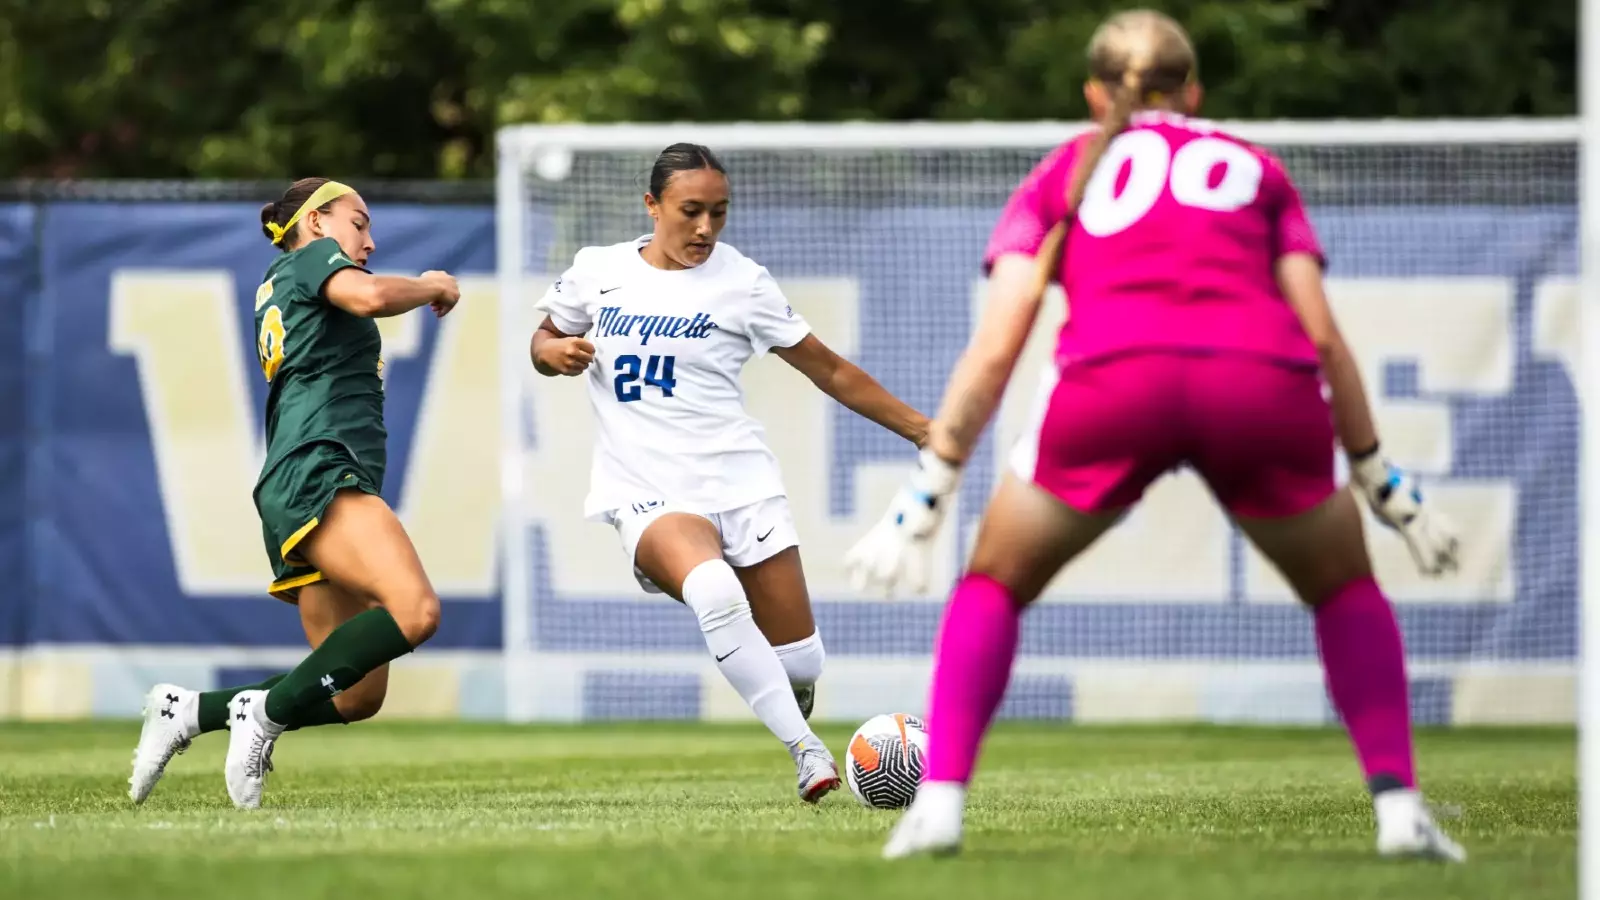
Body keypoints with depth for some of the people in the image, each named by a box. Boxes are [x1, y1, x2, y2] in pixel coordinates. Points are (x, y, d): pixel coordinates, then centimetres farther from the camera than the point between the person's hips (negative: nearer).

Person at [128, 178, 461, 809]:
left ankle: (186, 711, 9)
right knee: (415, 610, -32)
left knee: (357, 696, 3)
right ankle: (267, 712, -25)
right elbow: (371, 296, -14)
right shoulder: (313, 256, 7)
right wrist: (433, 287, 4)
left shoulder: (273, 289, 33)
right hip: (316, 476, -10)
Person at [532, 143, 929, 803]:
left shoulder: (741, 282, 3)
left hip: (742, 483, 1)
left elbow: (829, 370, 10)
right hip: (648, 493, -1)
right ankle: (806, 751, -28)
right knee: (713, 590, -36)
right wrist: (556, 353, -1)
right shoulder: (596, 272, 6)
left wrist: (920, 428, 6)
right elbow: (545, 343, 24)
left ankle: (794, 726, 33)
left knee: (800, 662, -5)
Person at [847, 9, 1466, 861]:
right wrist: (1384, 485, 26)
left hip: (1112, 377, -1)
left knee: (994, 584, 22)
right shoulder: (1256, 168, 30)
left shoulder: (1064, 173, 28)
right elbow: (1322, 336, 21)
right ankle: (1399, 806, 9)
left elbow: (994, 350, 17)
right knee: (1344, 589, 26)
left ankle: (938, 800, 6)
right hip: (1265, 378, 1)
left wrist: (926, 491, 19)